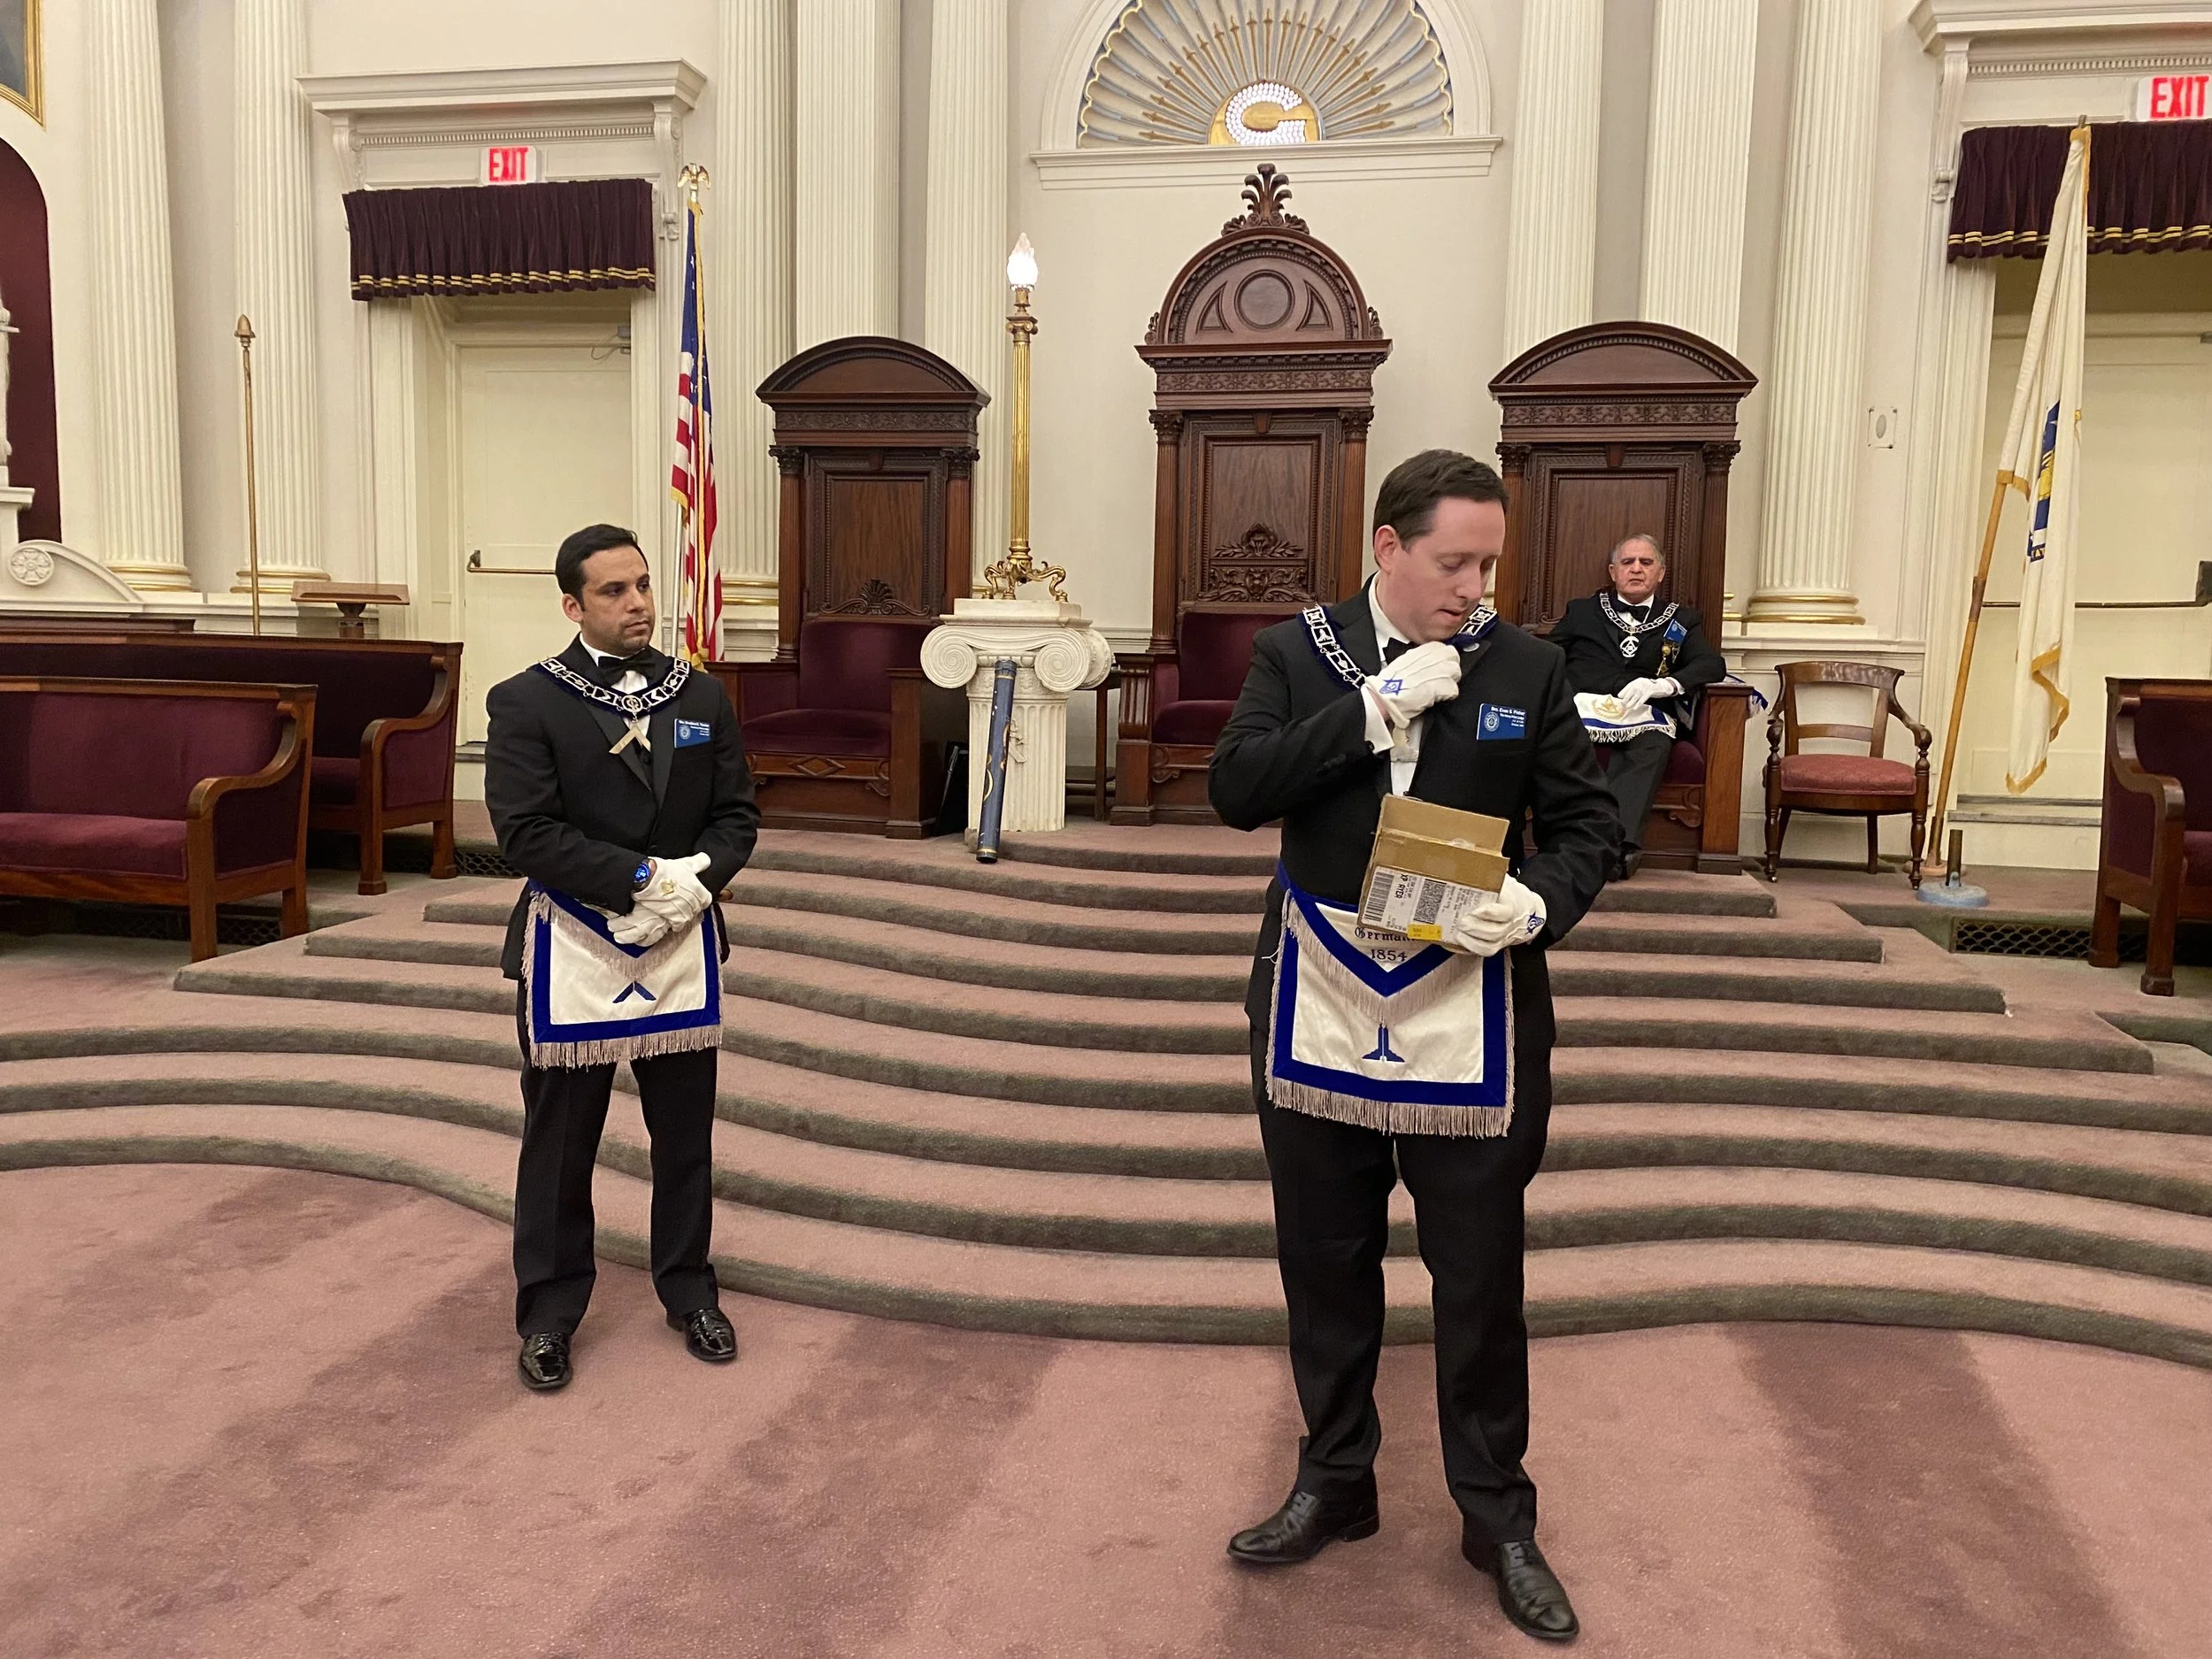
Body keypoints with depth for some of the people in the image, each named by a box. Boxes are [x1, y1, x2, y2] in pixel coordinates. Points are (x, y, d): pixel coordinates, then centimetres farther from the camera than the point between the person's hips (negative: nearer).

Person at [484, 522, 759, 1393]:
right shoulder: (526, 702, -7)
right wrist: (645, 879, -20)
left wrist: (696, 880, -13)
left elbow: (737, 813, 6)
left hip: (683, 944, 3)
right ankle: (549, 1312, 26)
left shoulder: (701, 695, 6)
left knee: (685, 1132, 13)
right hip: (571, 947, -3)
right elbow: (527, 833, -15)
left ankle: (689, 1291, 31)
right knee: (560, 1140, 9)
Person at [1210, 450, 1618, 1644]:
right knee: (1325, 1265, 16)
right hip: (1320, 1007, 1)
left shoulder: (1527, 666, -2)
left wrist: (1537, 904, -19)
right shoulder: (1298, 651, -1)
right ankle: (1334, 1485, 37)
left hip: (1468, 1016, -1)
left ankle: (1498, 1517, 30)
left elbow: (1586, 822, 1)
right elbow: (1235, 791, -13)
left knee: (1479, 1278, 9)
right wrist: (1375, 705, -20)